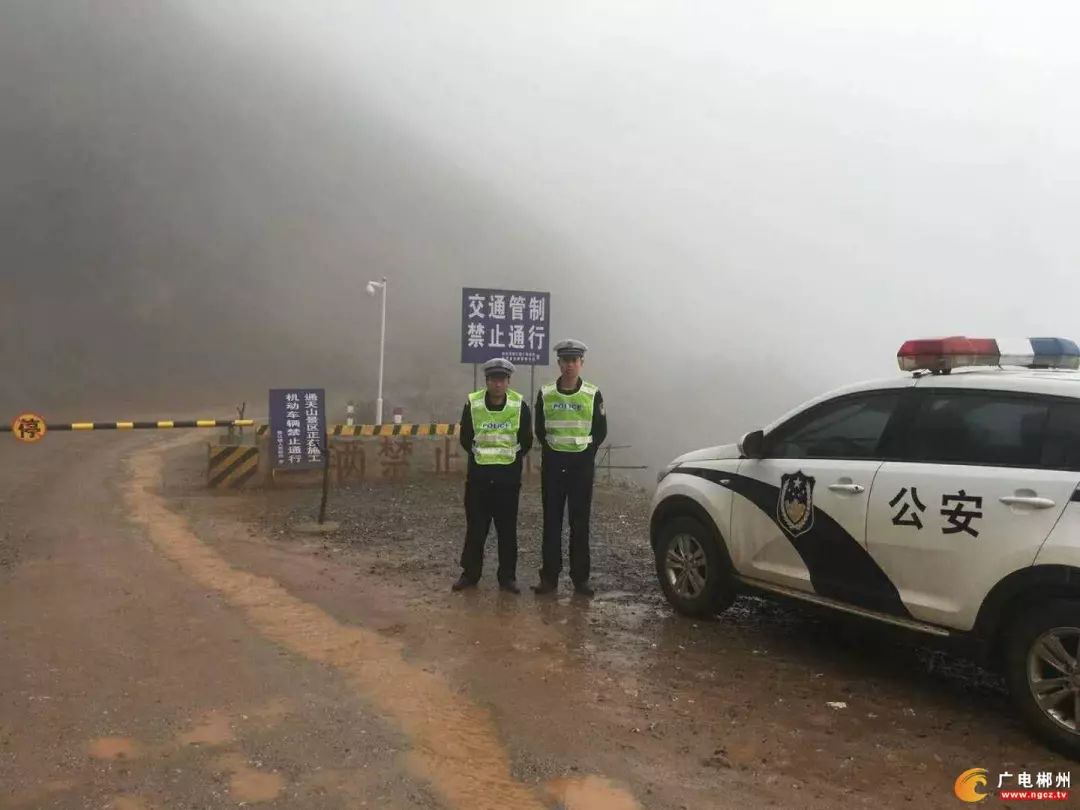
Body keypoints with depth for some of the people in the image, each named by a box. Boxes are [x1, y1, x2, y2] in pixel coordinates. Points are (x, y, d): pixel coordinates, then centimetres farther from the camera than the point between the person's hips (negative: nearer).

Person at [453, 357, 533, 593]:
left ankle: (508, 576, 16)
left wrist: (511, 458, 3)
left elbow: (526, 441, 5)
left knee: (507, 529, 6)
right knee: (475, 527, 7)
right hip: (479, 474, 0)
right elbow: (465, 438, 6)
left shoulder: (519, 405, -6)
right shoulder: (473, 403, -6)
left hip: (509, 475, 0)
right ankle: (470, 573, 18)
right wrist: (480, 455, 6)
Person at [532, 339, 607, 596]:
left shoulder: (593, 394, -1)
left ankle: (580, 577, 11)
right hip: (553, 462, 1)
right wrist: (552, 450, 4)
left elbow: (601, 430, 4)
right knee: (551, 521, 3)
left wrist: (586, 452, 0)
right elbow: (539, 429, 9)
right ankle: (549, 576, 10)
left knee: (580, 522, 3)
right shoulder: (545, 393, 2)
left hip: (582, 463, -1)